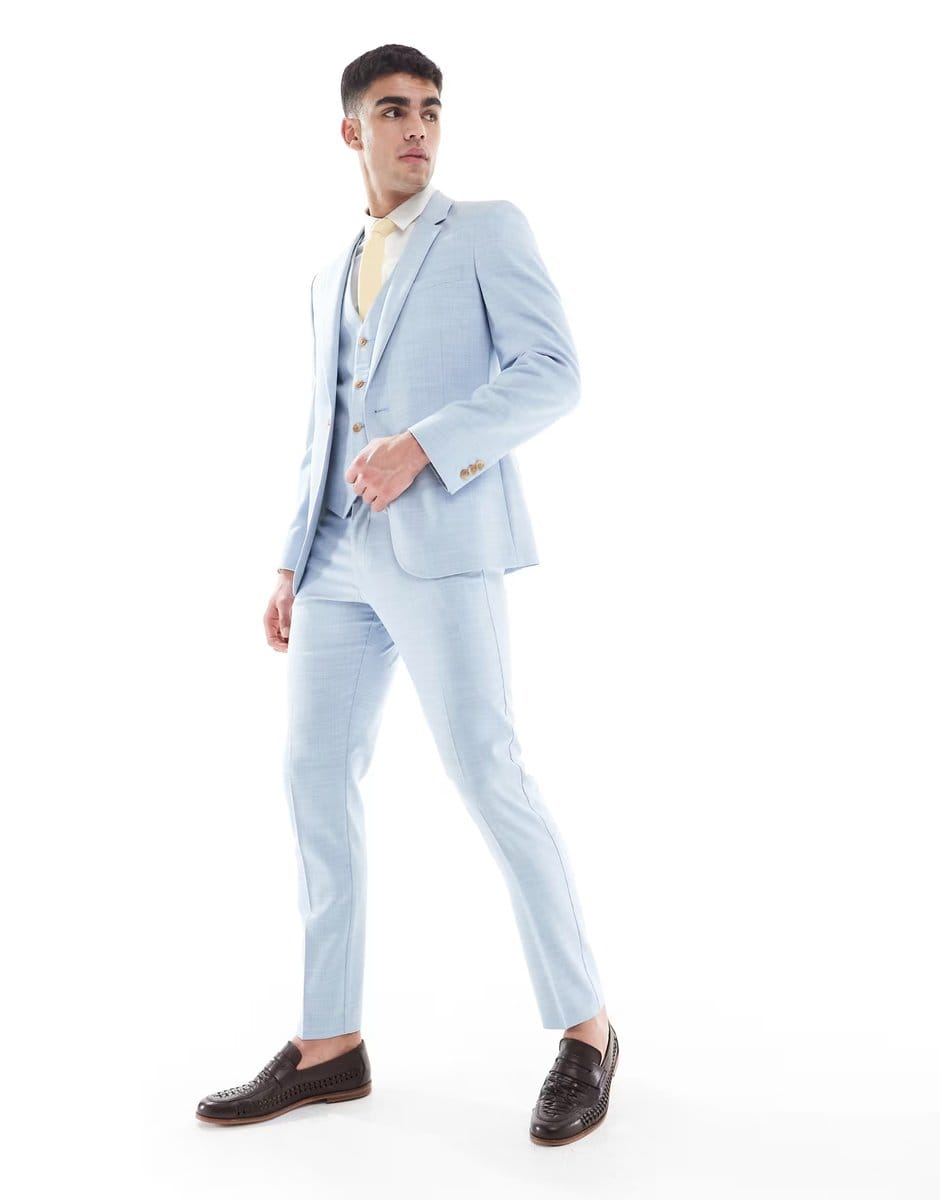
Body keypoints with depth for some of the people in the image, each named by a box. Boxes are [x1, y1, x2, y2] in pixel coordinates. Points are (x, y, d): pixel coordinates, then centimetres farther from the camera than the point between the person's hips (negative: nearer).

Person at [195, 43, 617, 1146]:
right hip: (344, 554, 7)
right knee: (315, 776, 3)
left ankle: (584, 1029, 1)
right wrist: (293, 565, 15)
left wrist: (422, 446, -18)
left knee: (486, 777, -13)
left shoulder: (488, 229, 6)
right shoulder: (331, 281, 24)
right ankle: (329, 1043, 12)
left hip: (443, 540, -7)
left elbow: (553, 375, -7)